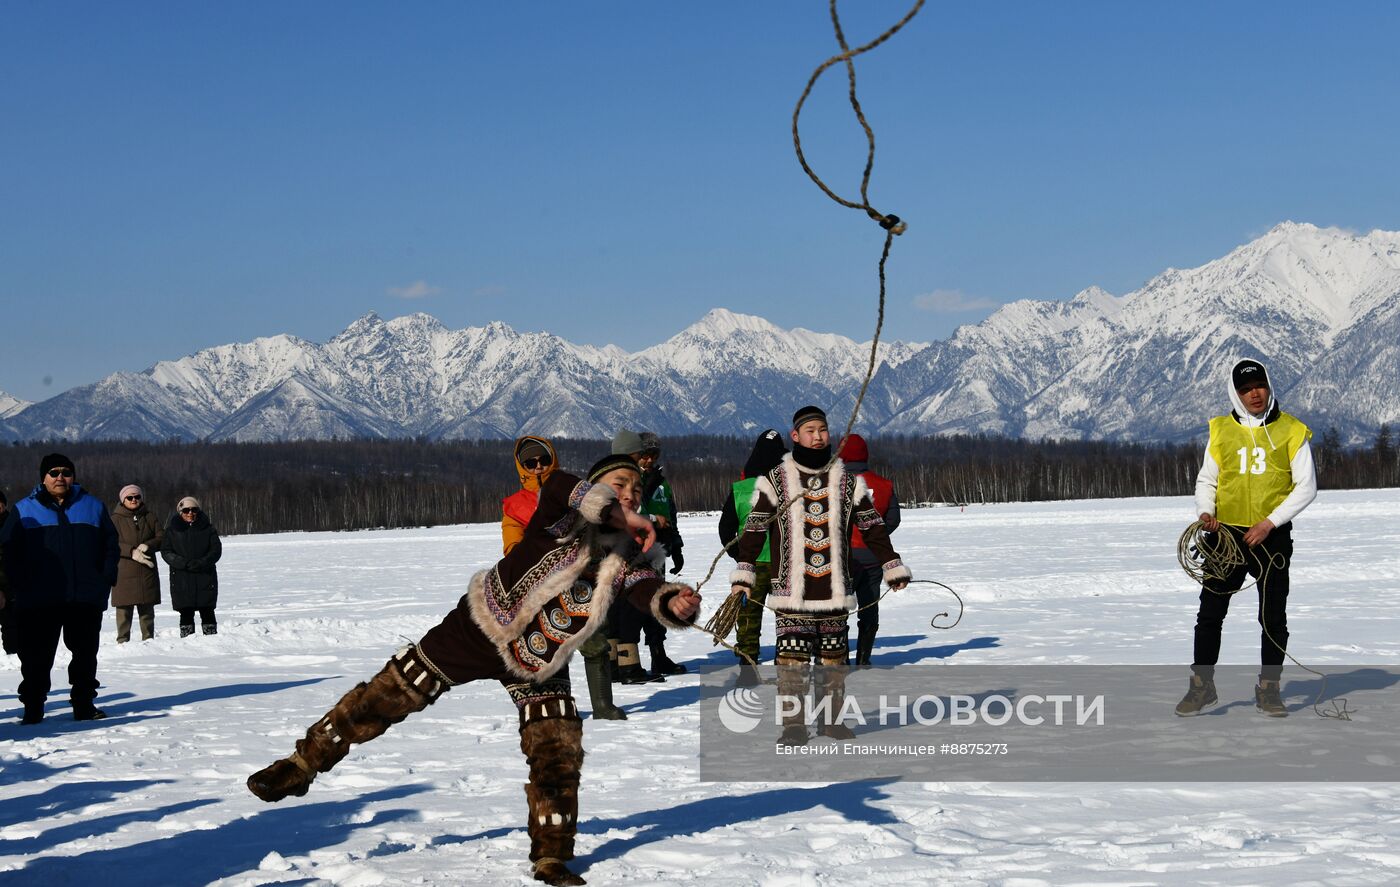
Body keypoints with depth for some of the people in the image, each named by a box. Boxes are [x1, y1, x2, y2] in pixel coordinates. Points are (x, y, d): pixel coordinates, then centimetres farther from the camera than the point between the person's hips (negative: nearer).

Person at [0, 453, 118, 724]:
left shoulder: (93, 506, 10)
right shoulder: (24, 510, 6)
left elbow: (110, 544, 11)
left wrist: (106, 579, -2)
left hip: (86, 599, 2)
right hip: (39, 602, -2)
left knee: (85, 653, 8)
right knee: (36, 657, -2)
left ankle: (83, 704, 18)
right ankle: (33, 708, 6)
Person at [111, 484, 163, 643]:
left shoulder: (150, 517, 12)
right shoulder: (116, 519, 3)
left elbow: (162, 538, 6)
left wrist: (147, 545, -13)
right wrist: (132, 552, -20)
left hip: (147, 571, 3)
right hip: (123, 571, -3)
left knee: (147, 608, 6)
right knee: (124, 609, -4)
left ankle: (148, 639, 12)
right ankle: (123, 640, 0)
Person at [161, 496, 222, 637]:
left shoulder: (207, 529, 8)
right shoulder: (172, 530, 7)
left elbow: (216, 550, 3)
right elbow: (166, 551, 0)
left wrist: (202, 563, -14)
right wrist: (184, 563, -15)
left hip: (205, 577, 1)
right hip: (181, 579, -1)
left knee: (207, 612, 2)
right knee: (186, 614, -1)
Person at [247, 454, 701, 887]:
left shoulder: (625, 559, -8)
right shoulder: (561, 521, -20)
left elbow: (648, 590, -27)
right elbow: (557, 487, -43)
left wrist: (676, 604, -49)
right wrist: (620, 517, -47)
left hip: (539, 664, 4)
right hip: (478, 630, -4)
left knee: (558, 752, -5)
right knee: (388, 694, -1)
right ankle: (304, 764, 14)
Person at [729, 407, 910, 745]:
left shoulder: (847, 482, 9)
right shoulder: (775, 481, 2)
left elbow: (873, 527, 15)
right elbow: (754, 529, 1)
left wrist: (893, 568, 14)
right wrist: (743, 574, -6)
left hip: (834, 589, 3)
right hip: (791, 591, -2)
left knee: (833, 656, 7)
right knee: (792, 657, -7)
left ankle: (831, 718, 18)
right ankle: (793, 724, -2)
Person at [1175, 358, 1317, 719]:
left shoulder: (1292, 432, -1)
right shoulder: (1221, 430, 5)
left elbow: (1306, 486, -2)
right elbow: (1206, 479, 12)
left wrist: (1270, 521, -12)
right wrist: (1205, 511, -8)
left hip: (1272, 537, -1)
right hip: (1226, 533, 2)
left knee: (1273, 617, 5)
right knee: (1210, 612, 1)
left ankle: (1269, 689, 17)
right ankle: (1202, 686, 12)